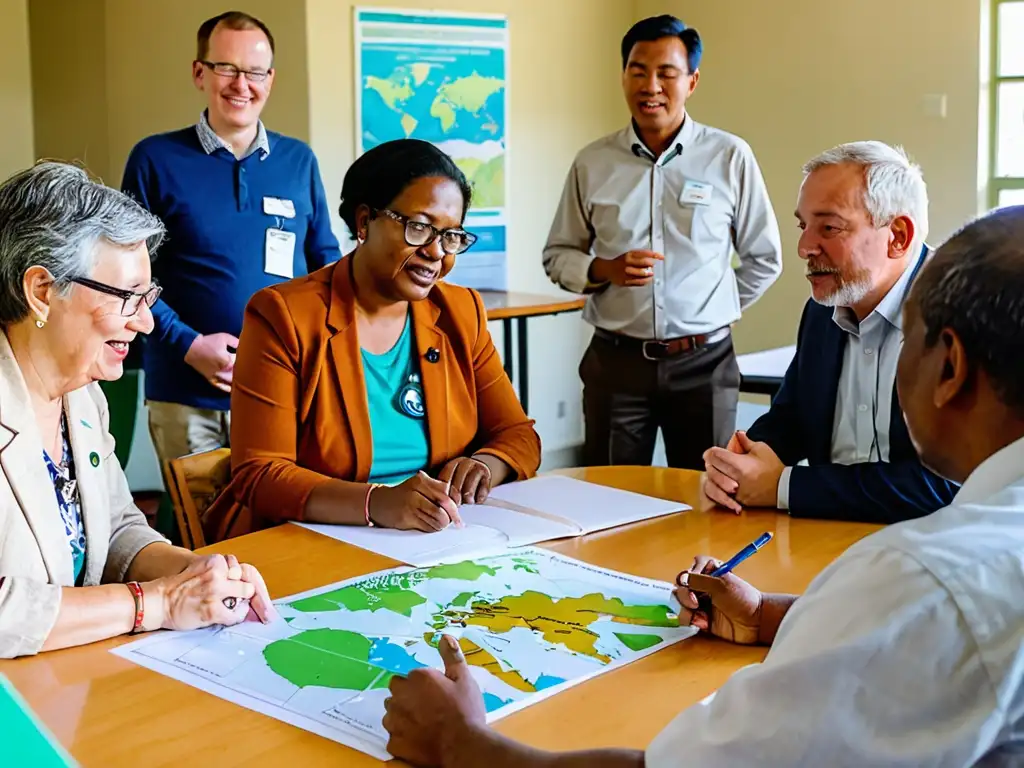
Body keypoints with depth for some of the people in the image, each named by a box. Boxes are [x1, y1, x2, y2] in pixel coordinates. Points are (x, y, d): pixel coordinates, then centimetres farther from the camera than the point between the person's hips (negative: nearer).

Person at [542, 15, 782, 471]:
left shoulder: (730, 157, -1)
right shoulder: (593, 164, 3)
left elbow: (765, 259, 8)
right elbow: (557, 256, 9)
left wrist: (711, 313, 7)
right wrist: (604, 270, -10)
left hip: (704, 362, -1)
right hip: (616, 360, 1)